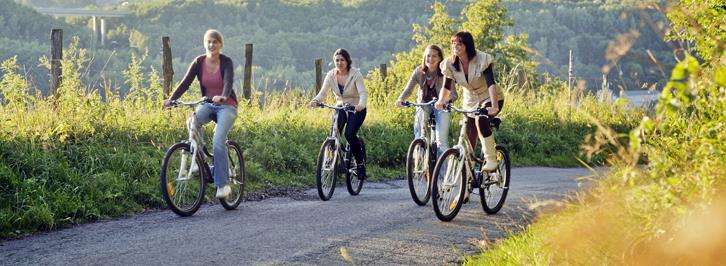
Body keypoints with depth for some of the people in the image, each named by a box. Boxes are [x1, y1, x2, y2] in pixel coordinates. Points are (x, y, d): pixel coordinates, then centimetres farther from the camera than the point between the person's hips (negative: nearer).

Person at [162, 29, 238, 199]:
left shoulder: (226, 62, -12)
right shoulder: (199, 62, -2)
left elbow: (229, 82, -28)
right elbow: (186, 82, -11)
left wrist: (222, 97, -50)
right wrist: (171, 99, -26)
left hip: (226, 106, -4)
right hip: (207, 104, 4)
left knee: (218, 142, -23)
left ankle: (223, 184, -14)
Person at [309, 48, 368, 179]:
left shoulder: (355, 74, -16)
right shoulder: (331, 75, -6)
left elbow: (363, 93, -27)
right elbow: (323, 92, -11)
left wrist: (361, 104, -49)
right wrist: (315, 100, -34)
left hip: (356, 109, -3)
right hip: (341, 108, 3)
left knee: (350, 134, -24)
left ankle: (361, 163, -6)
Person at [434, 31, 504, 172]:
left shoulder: (482, 60, -24)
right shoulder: (450, 64, -10)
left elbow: (491, 84, -32)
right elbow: (446, 86, -11)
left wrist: (494, 106, -46)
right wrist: (441, 100, -33)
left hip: (491, 98, -5)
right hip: (471, 101, 5)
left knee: (481, 120, -34)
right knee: (469, 140, 0)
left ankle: (491, 160, -24)